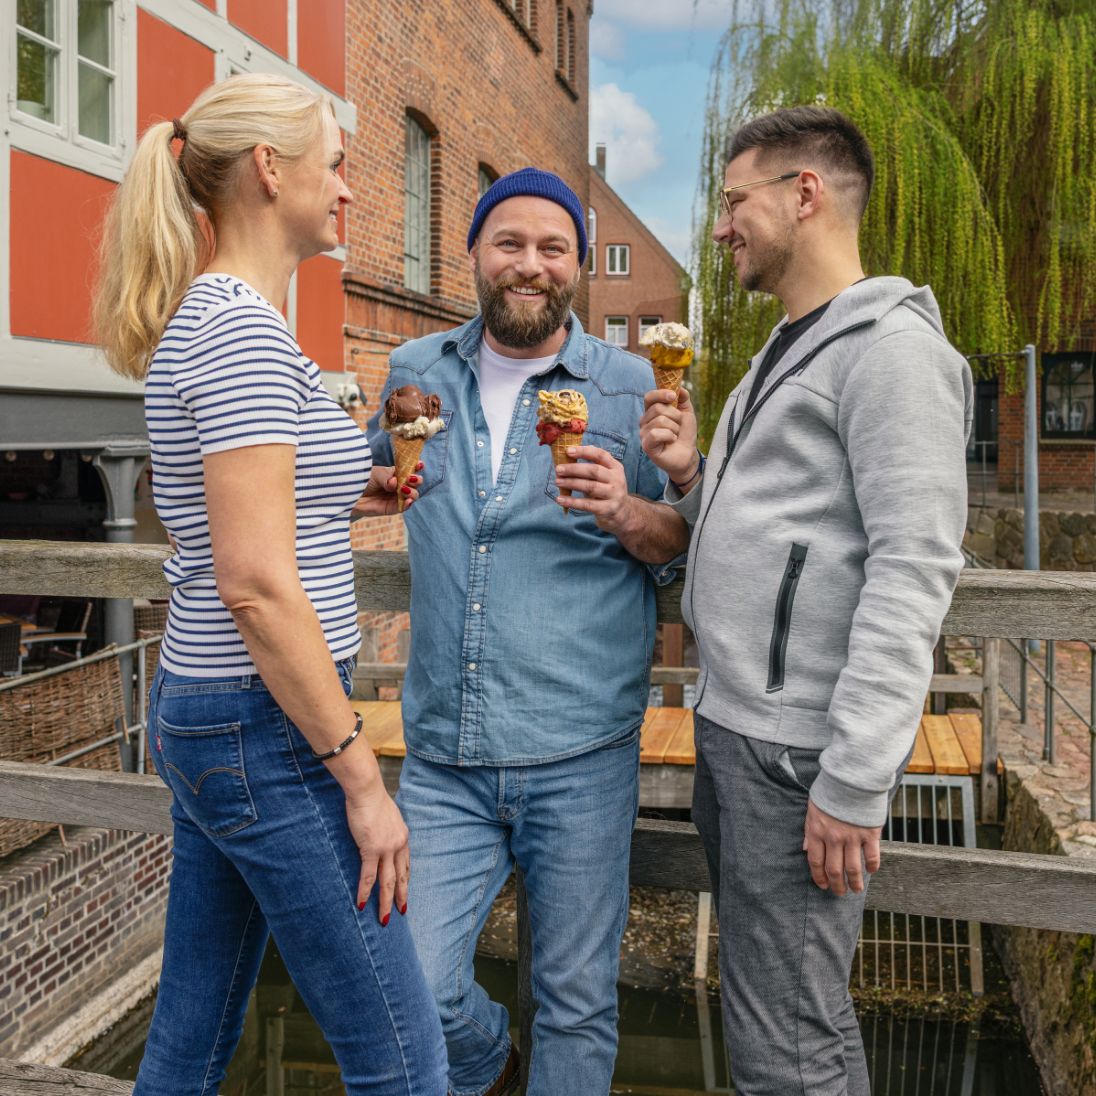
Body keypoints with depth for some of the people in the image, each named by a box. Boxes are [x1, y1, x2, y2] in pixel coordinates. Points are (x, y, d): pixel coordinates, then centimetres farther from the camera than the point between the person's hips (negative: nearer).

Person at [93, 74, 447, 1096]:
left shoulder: (199, 318, 13)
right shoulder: (244, 329, -17)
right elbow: (256, 584, -23)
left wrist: (339, 494, 17)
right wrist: (360, 777, -18)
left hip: (197, 709, 10)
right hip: (267, 728, -10)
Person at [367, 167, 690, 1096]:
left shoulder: (630, 387, 0)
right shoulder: (417, 373, 9)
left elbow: (688, 548, 2)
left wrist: (626, 513, -18)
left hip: (580, 756, -2)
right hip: (443, 757, 3)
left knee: (577, 1001, 9)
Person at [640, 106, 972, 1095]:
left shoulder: (892, 346, -12)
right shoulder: (784, 352, 18)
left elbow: (913, 571, -20)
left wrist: (854, 780, -23)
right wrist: (693, 477, 3)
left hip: (798, 751, -9)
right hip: (731, 726, 9)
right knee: (765, 1002, 20)